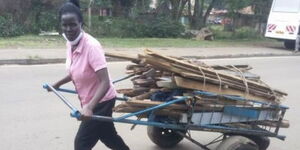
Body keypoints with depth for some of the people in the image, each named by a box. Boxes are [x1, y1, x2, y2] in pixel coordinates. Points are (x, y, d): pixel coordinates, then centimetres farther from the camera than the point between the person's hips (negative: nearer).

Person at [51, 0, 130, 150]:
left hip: (101, 101, -8)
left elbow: (105, 82, -33)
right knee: (109, 137, 23)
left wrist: (89, 107, -43)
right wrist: (58, 84, 20)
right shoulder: (70, 44, -4)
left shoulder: (91, 46, -29)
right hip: (89, 102, 8)